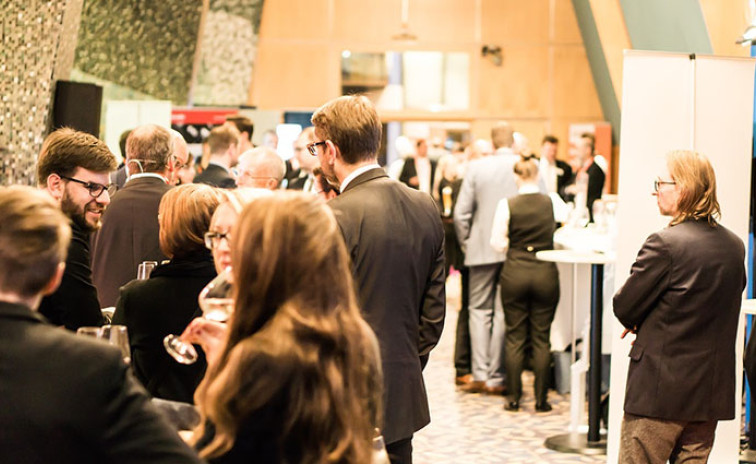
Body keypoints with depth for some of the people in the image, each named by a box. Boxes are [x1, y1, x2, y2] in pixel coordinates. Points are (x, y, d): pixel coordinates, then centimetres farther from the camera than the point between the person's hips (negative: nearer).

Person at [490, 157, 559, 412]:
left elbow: (497, 243, -4)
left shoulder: (507, 205, -7)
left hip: (515, 273, -1)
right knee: (541, 338, 6)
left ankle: (513, 397, 9)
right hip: (545, 273, 1)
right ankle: (541, 398, 8)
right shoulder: (552, 203, -2)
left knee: (514, 337, 6)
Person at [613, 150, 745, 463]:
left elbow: (624, 308, -12)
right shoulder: (734, 246, 5)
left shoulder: (665, 244, -18)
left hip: (660, 390, -7)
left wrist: (638, 325, 11)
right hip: (713, 392, 7)